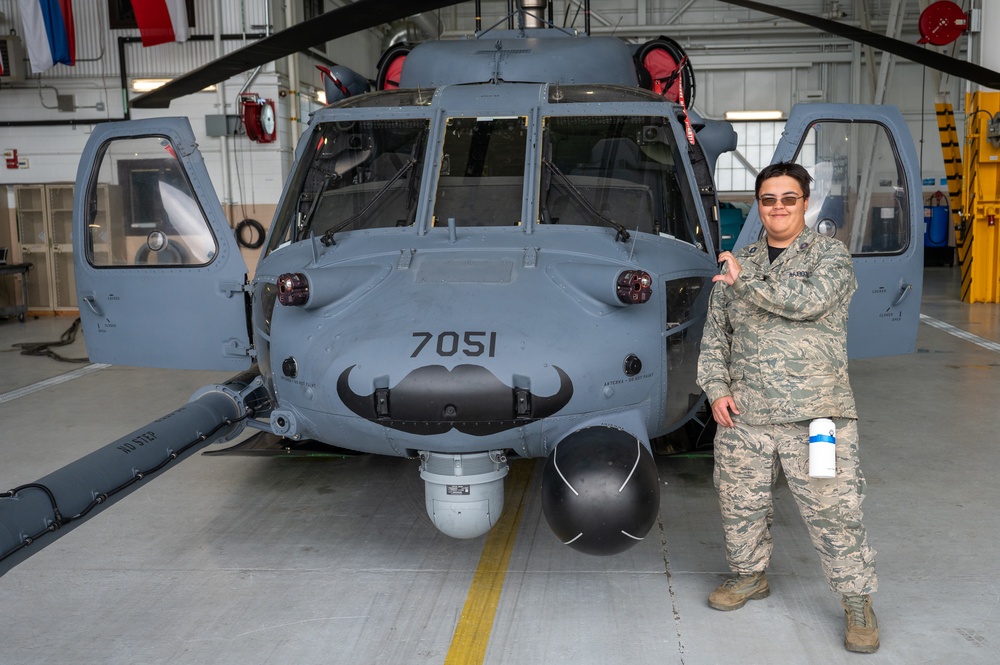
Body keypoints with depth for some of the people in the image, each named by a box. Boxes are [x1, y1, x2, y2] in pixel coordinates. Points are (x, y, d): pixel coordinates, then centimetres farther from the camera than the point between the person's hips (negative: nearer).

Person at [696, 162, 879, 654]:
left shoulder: (830, 255, 2)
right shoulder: (736, 264, 14)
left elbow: (810, 300, -19)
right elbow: (714, 335, 14)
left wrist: (746, 282, -12)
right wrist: (717, 389, 2)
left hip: (816, 414, -4)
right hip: (744, 416, 4)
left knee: (834, 509, -2)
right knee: (740, 502, 13)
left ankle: (858, 601, 15)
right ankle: (750, 575, 35)